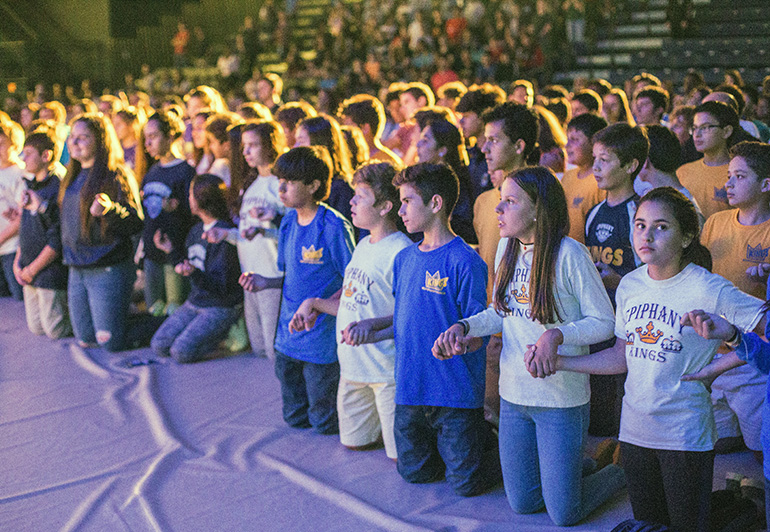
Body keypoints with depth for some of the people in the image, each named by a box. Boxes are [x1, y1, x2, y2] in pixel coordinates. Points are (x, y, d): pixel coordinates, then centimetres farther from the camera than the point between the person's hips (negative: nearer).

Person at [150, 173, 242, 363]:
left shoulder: (224, 234, -19)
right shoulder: (196, 230, 9)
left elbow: (221, 286, -22)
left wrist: (193, 273, -37)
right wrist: (171, 252, 4)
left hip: (221, 307, -8)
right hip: (194, 302, 8)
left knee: (181, 352, -20)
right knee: (159, 345, -5)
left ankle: (224, 333, 2)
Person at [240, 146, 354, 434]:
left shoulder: (333, 226, -17)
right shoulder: (288, 222, 6)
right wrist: (266, 282, 0)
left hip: (323, 339, -7)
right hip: (288, 336, 7)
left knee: (325, 423, 4)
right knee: (294, 417, 17)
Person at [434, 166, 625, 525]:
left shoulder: (568, 254, -17)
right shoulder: (507, 247, 3)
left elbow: (604, 323, -13)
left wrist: (557, 335, -28)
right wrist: (464, 326, -5)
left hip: (562, 398, -6)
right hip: (514, 394, 6)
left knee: (563, 515, 2)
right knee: (522, 504, 15)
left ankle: (620, 472, 27)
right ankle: (576, 467, 41)